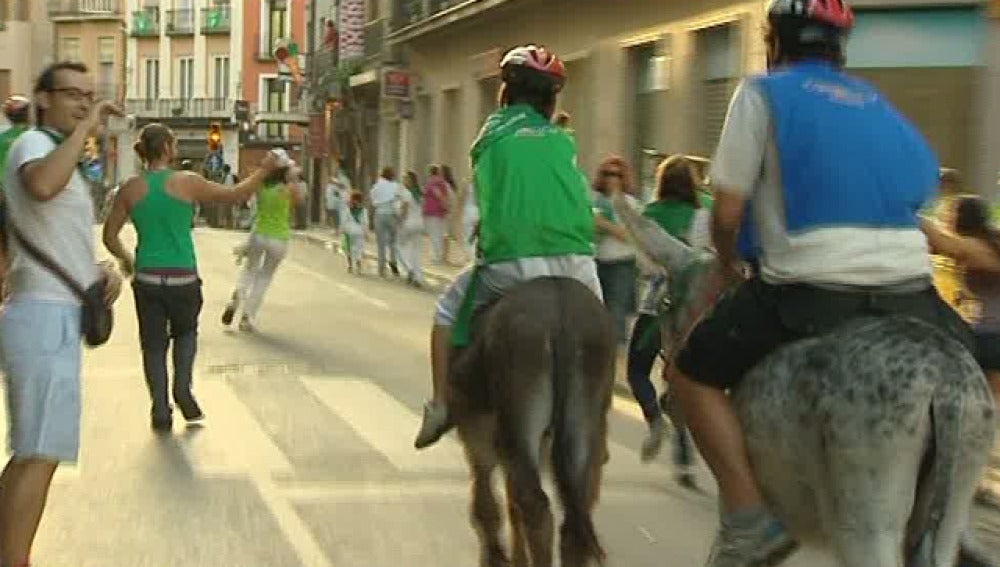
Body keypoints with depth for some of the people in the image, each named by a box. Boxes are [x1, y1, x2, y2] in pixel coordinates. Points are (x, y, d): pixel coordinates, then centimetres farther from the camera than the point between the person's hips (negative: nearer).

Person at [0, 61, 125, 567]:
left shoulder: (61, 154, 23)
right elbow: (41, 185, -35)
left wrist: (104, 270, 10)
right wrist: (84, 129, -25)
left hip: (51, 318, 10)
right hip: (45, 319, -10)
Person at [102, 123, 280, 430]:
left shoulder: (131, 188, -1)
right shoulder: (187, 182, -8)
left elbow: (110, 235, 4)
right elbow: (236, 194, 2)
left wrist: (126, 259, 23)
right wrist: (264, 170, 15)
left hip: (147, 278, 1)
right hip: (183, 278, -1)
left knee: (153, 344, 13)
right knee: (186, 333, 23)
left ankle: (161, 410, 10)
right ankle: (183, 391, 9)